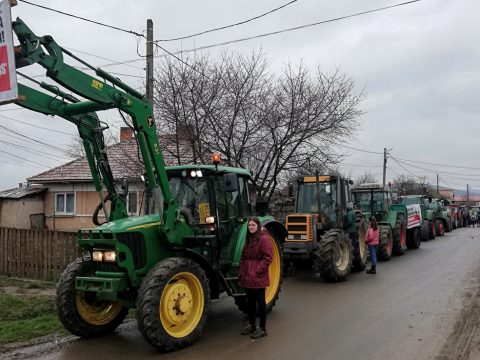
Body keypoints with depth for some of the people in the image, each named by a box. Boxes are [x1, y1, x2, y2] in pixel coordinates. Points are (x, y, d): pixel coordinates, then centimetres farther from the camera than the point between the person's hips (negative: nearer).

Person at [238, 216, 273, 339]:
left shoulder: (264, 239, -12)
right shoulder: (248, 239, 14)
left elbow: (267, 258, -17)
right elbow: (243, 256, 20)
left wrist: (258, 271, -20)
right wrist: (241, 272, 11)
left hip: (258, 278, -8)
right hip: (247, 277, 8)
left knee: (260, 302, 1)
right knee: (250, 301, 17)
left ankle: (262, 329, 11)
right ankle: (251, 325, 30)